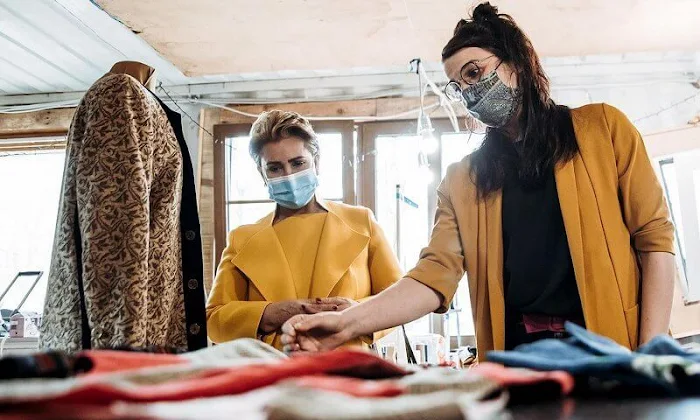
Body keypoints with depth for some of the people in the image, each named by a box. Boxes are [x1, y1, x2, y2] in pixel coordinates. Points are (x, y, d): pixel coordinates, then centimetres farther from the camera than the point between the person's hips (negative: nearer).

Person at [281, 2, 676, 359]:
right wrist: (349, 322, -16)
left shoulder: (602, 127, 5)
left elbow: (655, 238, 1)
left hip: (612, 348, -1)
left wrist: (651, 355, -9)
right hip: (519, 356, 2)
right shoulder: (462, 179, 10)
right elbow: (436, 273, 0)